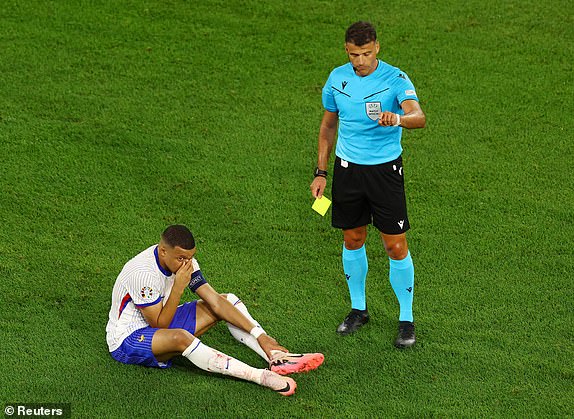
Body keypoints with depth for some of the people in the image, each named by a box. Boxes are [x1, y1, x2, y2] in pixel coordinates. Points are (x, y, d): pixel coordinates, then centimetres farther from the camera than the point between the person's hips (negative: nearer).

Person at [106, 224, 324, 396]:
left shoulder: (184, 260, -7)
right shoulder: (144, 273, -30)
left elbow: (215, 301, -6)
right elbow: (160, 325, -25)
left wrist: (260, 336, -10)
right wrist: (179, 287, -32)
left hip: (158, 322, 9)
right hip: (126, 340, -9)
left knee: (228, 300, 0)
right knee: (180, 337, -40)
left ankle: (276, 357, -17)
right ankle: (262, 376, -44)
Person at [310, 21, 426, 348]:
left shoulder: (395, 79, -14)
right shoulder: (337, 79, 1)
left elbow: (419, 117, -30)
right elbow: (329, 125, 13)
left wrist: (398, 118, -53)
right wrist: (321, 172, 11)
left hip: (385, 169, -4)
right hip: (347, 169, 4)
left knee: (396, 246, -2)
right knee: (353, 240, 13)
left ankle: (407, 319, 12)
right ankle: (358, 309, 30)